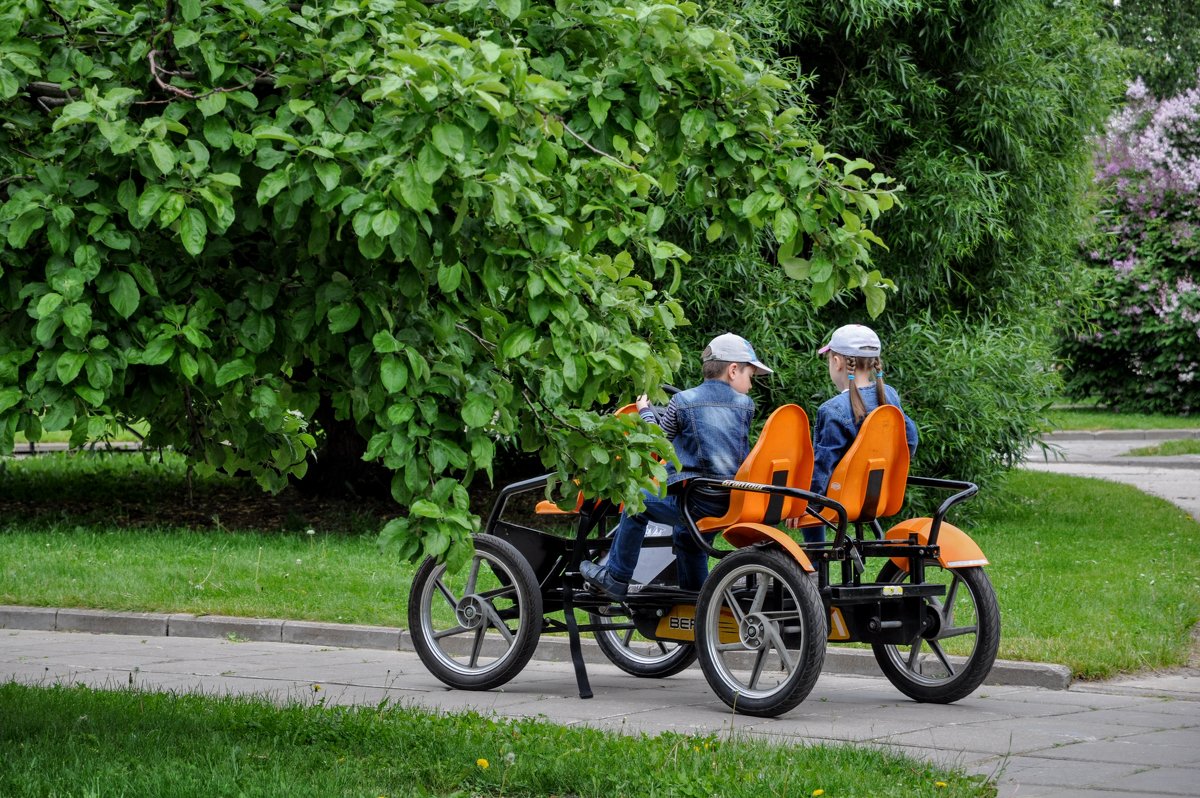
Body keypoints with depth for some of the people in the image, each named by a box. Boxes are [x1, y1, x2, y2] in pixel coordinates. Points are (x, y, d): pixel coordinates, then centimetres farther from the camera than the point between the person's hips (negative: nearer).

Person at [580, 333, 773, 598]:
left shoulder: (682, 402, -3)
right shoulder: (746, 406, 5)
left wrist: (645, 412, 26)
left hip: (696, 501, -5)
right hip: (733, 503, 5)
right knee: (686, 532, 33)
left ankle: (616, 578, 19)